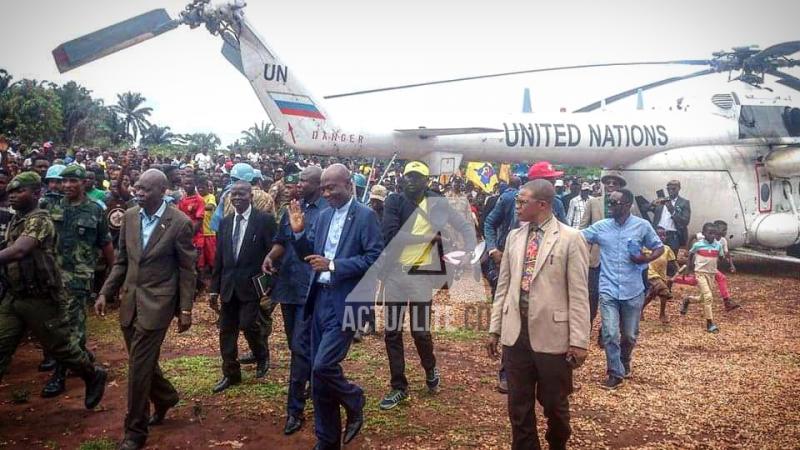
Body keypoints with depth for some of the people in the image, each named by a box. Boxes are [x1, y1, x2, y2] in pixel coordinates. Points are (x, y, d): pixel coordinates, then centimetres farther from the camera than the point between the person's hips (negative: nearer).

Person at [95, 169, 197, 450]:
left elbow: (187, 269, -8)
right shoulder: (130, 216, 3)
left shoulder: (179, 223, -12)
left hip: (157, 303, -6)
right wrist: (105, 293, 5)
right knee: (141, 361, 16)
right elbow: (121, 260, 12)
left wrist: (185, 309, -8)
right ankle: (165, 397, 44)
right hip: (130, 300, 6)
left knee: (139, 366, -3)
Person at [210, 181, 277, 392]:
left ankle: (262, 357, 19)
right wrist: (214, 289, 11)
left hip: (252, 284, -5)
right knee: (226, 330, 8)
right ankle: (231, 374, 23)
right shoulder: (225, 222, 10)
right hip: (229, 285, 5)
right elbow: (219, 258, 12)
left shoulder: (265, 220, -6)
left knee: (248, 324, -11)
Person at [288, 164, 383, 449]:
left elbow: (376, 259, -16)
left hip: (346, 302, -7)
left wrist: (333, 265, -20)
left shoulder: (365, 216, -8)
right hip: (321, 299, 7)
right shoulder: (323, 216, 11)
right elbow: (309, 255, 15)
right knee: (318, 372, 10)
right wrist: (299, 232, -3)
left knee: (323, 366, -14)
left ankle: (354, 402, 18)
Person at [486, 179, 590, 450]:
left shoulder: (570, 238, -7)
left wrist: (579, 340, -11)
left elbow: (579, 294, -9)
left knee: (554, 403, 13)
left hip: (552, 335, -4)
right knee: (518, 404, 12)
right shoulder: (514, 237, 8)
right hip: (516, 333, 4)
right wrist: (495, 328, 10)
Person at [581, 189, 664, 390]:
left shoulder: (642, 226, -3)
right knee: (610, 334, -5)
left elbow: (659, 247, 6)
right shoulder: (600, 226, 0)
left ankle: (625, 361, 44)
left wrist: (647, 258, -13)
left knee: (630, 335, 14)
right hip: (608, 291, 0)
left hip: (632, 291, 0)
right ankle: (615, 373, 12)